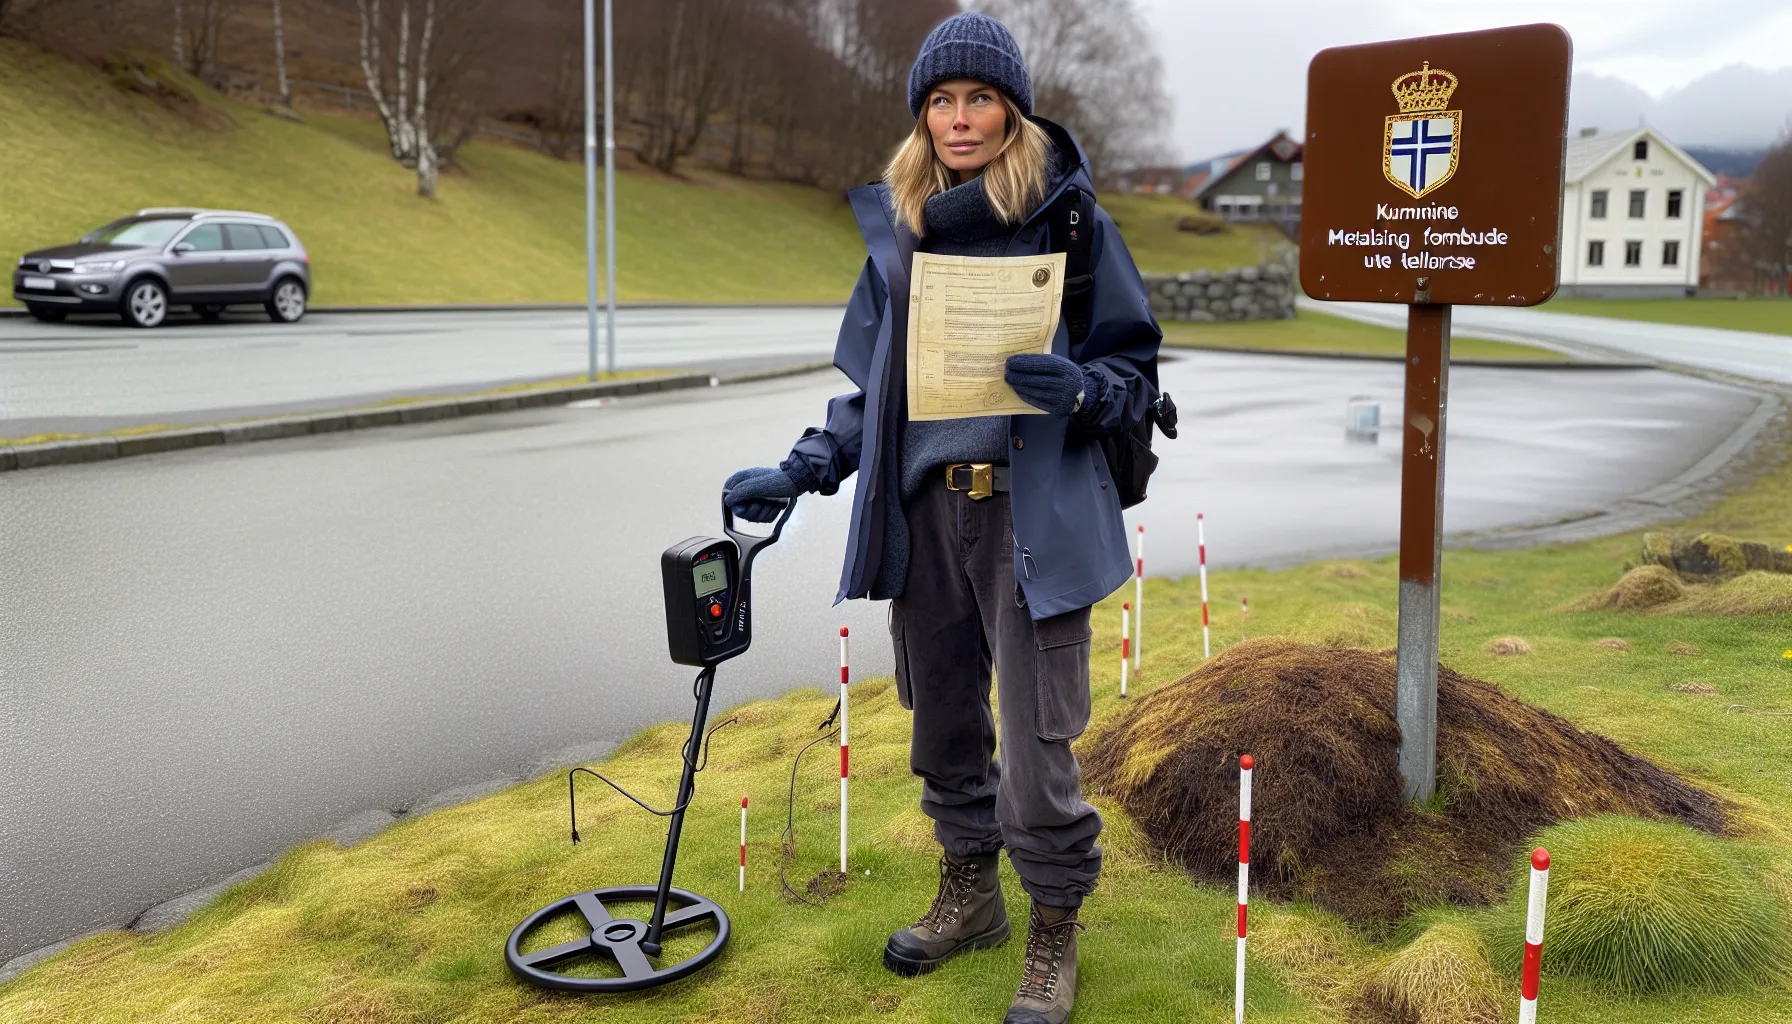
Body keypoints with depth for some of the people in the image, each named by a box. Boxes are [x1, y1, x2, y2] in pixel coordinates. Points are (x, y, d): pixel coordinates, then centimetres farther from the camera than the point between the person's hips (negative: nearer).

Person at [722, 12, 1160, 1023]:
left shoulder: (1069, 221, -3)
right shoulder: (898, 230, 10)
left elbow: (1137, 370, 0)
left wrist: (1078, 389, -21)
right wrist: (799, 473, 6)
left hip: (1031, 513, -5)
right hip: (925, 510, 5)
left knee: (1037, 738, -3)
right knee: (945, 721, 16)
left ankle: (1055, 937, 18)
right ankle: (970, 894, 37)